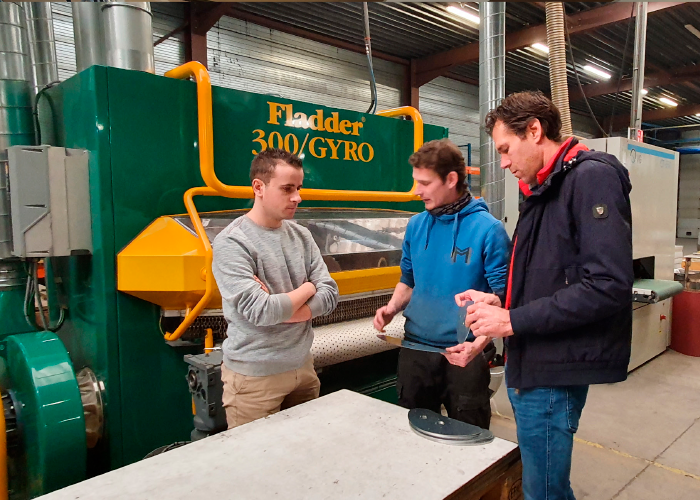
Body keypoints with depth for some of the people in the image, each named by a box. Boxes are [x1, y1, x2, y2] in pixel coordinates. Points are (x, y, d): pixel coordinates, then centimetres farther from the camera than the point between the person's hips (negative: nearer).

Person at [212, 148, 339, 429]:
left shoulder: (301, 236, 3)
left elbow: (329, 296, -2)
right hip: (254, 375, -5)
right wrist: (307, 289, -7)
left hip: (303, 366, 6)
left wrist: (277, 309, -17)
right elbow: (259, 311, -22)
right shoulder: (231, 243, -15)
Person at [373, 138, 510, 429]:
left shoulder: (487, 229, -13)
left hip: (463, 354, -4)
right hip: (415, 350, 5)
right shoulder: (416, 226, 2)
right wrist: (392, 307, -5)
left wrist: (479, 342, -26)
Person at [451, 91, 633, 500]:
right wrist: (499, 302, 4)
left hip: (554, 372, -8)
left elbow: (608, 286, -23)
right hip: (532, 366, 9)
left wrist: (512, 321, -20)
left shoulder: (592, 177, -13)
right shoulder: (543, 191, 14)